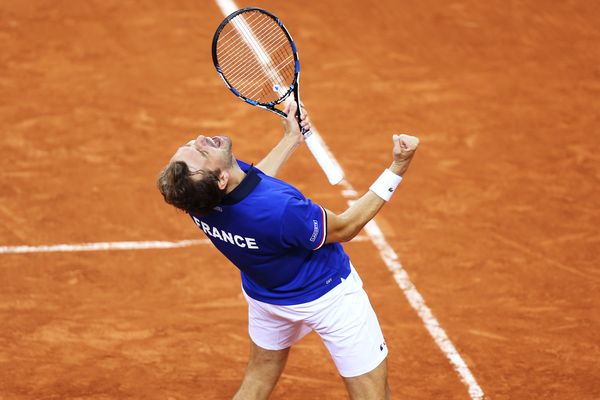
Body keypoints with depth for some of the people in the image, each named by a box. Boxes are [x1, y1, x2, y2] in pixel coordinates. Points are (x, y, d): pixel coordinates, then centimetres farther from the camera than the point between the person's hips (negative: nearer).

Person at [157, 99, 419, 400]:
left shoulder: (192, 194, -25)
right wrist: (397, 169, -21)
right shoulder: (279, 210, -44)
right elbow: (344, 228, -22)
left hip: (264, 293, 6)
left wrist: (291, 139, 8)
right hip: (326, 295, -6)